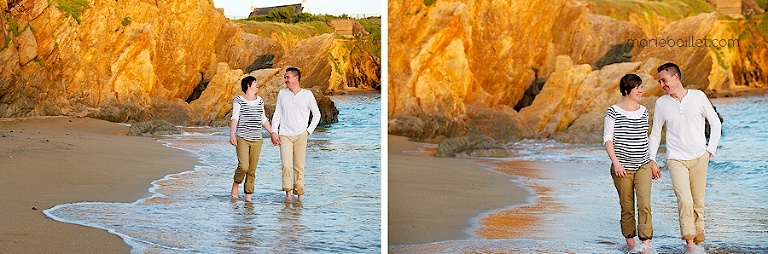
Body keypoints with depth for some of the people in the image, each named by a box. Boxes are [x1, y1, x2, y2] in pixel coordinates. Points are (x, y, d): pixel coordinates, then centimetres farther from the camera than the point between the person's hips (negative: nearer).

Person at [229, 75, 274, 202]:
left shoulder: (260, 101, 15)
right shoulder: (239, 100, -2)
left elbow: (264, 120, 21)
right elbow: (234, 118, -9)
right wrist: (232, 134, -21)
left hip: (256, 140, 5)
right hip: (242, 139, -5)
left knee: (252, 170, 3)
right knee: (244, 167, -17)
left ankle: (248, 196, 8)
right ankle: (235, 185, 10)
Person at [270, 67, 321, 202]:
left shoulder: (307, 94, 3)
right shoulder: (282, 94, 9)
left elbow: (316, 114, 10)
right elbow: (277, 114, 13)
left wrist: (309, 130, 2)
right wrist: (274, 132, 2)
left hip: (301, 135, -1)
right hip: (285, 135, 1)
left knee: (299, 166, -1)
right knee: (286, 165, -11)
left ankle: (299, 195, 4)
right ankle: (288, 193, -2)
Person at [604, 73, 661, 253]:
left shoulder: (643, 111, 11)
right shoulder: (613, 112, -4)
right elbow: (607, 139, -6)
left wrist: (653, 164, 21)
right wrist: (616, 162, -17)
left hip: (643, 165, 3)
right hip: (623, 168, -3)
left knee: (644, 204, -12)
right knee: (627, 207, 3)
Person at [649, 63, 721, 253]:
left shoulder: (698, 96, 0)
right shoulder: (661, 103, 4)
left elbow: (715, 123, 8)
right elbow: (655, 134, 12)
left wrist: (711, 149, 2)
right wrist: (651, 161, 8)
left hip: (699, 158, 1)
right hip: (676, 159, 0)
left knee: (698, 201, 3)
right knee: (685, 201, -16)